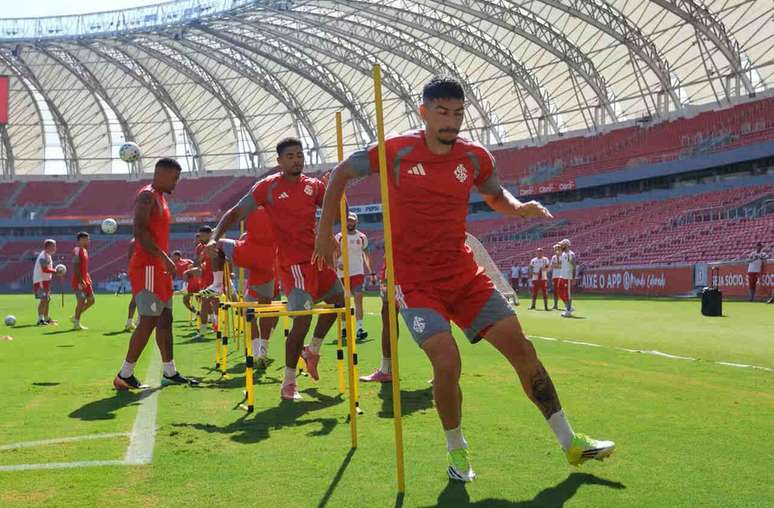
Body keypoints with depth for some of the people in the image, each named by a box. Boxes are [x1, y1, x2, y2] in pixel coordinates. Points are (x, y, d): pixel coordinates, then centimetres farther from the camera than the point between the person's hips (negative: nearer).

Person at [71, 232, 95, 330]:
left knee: (91, 300, 9)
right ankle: (76, 324, 2)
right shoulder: (77, 250, -13)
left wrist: (88, 278, 19)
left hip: (85, 280, 9)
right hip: (79, 281, -9)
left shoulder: (84, 250, 16)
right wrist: (80, 281, -24)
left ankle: (75, 316, 19)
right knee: (81, 301, -7)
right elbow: (75, 267, -20)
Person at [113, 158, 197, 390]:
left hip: (159, 268, 10)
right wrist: (164, 257, -26)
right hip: (147, 268, -10)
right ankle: (124, 375, -5)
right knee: (148, 321, -10)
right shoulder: (147, 195, -11)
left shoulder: (160, 198, 20)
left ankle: (170, 373, 19)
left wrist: (166, 261, 22)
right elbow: (139, 231, -23)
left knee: (165, 319, 12)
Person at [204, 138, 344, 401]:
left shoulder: (313, 185, 10)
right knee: (302, 319, -15)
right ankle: (288, 384, -5)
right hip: (294, 263, -7)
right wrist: (214, 237, -16)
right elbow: (236, 212, -4)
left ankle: (313, 350, 39)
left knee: (338, 298, 20)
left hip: (317, 257, 7)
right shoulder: (268, 187, -5)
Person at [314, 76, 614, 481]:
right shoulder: (397, 151, -9)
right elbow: (341, 173, 4)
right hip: (413, 279, -4)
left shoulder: (475, 157, 0)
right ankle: (457, 450, 6)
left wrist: (520, 207, -3)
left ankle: (569, 441, 13)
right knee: (447, 360, -21)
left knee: (521, 348, -1)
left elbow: (495, 196, 20)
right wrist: (325, 232, 1)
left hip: (464, 275, 4)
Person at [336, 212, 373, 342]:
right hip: (343, 273, 0)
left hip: (358, 272, 0)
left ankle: (359, 329, -16)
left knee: (359, 299, -12)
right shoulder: (338, 237, 0)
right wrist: (337, 264, -20)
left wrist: (370, 272, 4)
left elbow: (365, 254, 13)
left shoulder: (362, 237, 5)